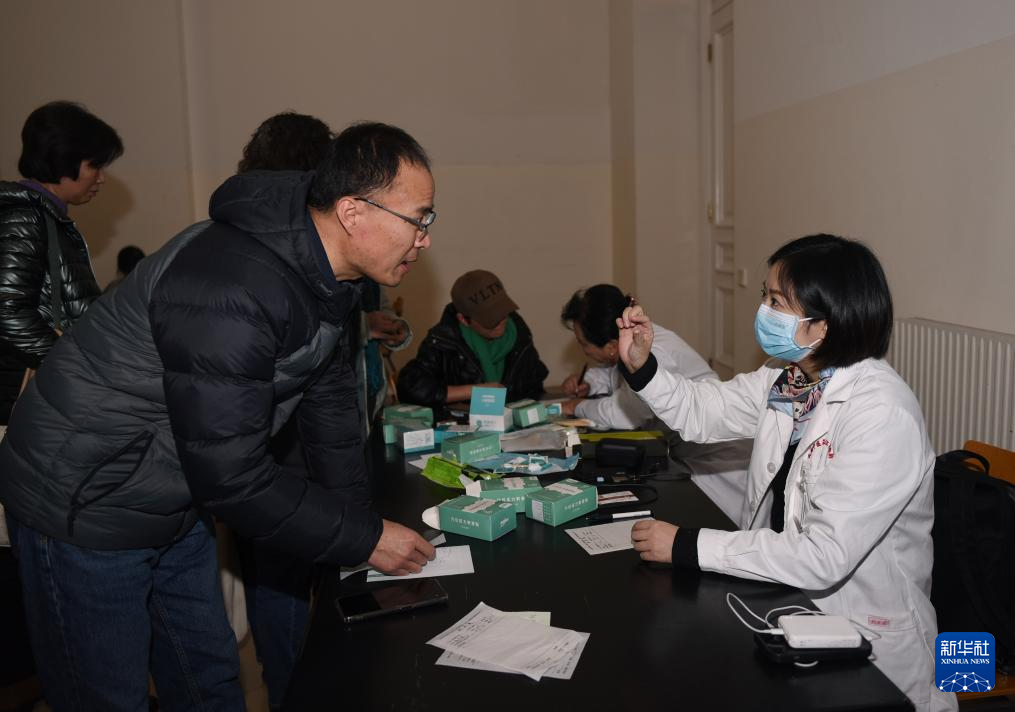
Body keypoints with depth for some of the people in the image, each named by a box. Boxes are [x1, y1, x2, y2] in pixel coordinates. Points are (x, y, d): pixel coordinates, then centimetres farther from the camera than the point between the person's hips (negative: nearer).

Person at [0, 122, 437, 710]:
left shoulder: (329, 274, -4)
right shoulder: (229, 292, -34)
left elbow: (329, 402, 5)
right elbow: (230, 477, -30)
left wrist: (363, 525, 3)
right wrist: (363, 539, -20)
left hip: (175, 507, 8)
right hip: (85, 509, -8)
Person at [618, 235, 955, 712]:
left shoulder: (883, 415, -26)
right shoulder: (785, 379, -1)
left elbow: (823, 557, -29)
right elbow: (700, 412, 12)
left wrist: (686, 547, -25)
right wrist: (641, 366, -6)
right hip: (786, 600, 7)